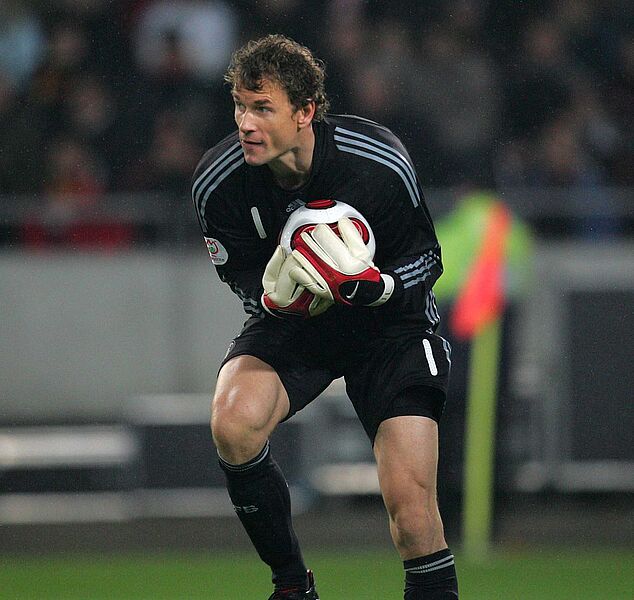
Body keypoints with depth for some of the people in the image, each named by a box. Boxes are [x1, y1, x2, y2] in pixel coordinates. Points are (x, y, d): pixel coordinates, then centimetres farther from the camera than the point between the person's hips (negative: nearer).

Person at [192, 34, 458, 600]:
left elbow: (426, 261, -10)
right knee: (234, 422, -28)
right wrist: (274, 292, -28)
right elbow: (244, 278, -4)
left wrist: (374, 285, -32)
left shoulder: (380, 164, -23)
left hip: (387, 321, -2)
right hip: (290, 322, 2)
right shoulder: (218, 182, -18)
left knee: (410, 500, -17)